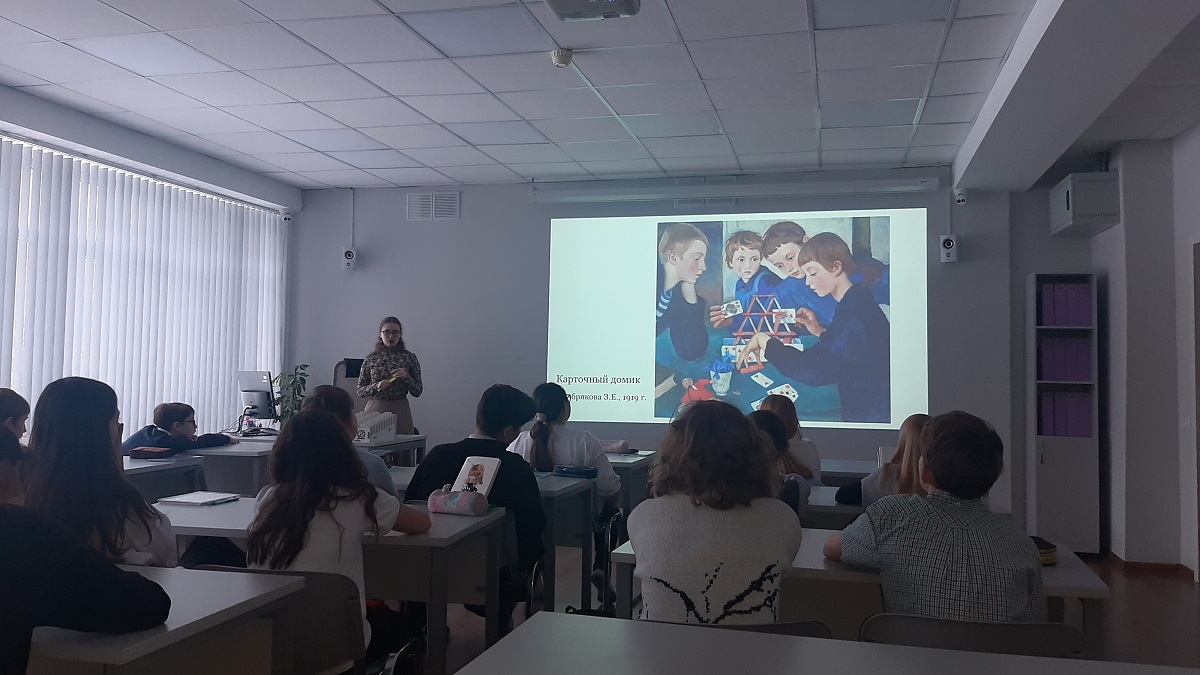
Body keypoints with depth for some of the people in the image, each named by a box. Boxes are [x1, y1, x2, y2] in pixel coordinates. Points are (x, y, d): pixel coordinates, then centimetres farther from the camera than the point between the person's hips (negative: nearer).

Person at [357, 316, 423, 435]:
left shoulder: (409, 358, 4)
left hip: (400, 411, 0)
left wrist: (406, 377, -12)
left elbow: (417, 392, 4)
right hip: (375, 410, 0)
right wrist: (376, 386, -12)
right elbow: (360, 392, 5)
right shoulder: (371, 359, 4)